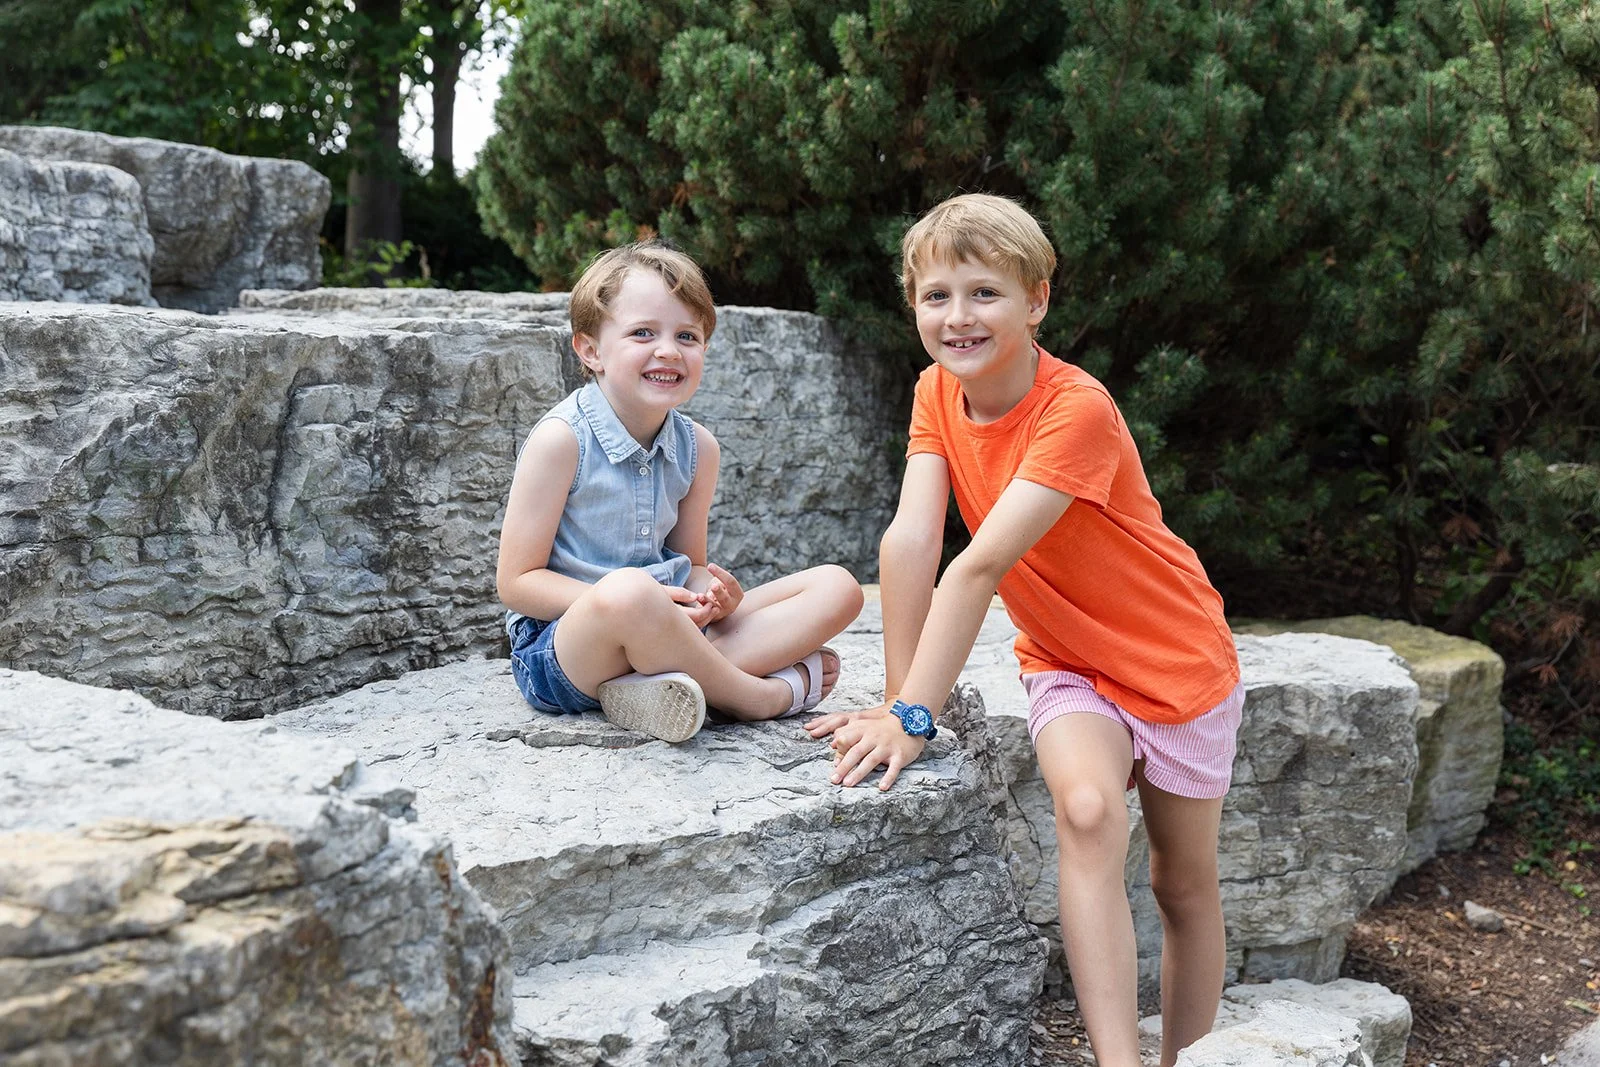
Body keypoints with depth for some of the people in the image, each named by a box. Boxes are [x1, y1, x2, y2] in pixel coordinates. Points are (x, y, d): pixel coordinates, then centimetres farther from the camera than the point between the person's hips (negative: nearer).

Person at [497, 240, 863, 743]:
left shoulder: (697, 447, 6)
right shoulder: (562, 439, -12)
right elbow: (517, 582, -13)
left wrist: (710, 595, -11)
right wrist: (640, 600, -24)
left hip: (666, 630, 7)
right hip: (558, 645, -7)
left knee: (837, 587, -3)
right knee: (627, 592, -42)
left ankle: (664, 684, -26)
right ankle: (765, 695, -16)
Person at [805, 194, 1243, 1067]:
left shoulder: (1078, 409, -29)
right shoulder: (938, 393, -9)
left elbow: (981, 566, -34)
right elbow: (910, 542, -17)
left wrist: (914, 715, -37)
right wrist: (897, 702, -23)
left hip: (1173, 659, -3)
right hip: (1066, 662, 3)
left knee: (1184, 883, 9)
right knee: (1086, 809, -26)